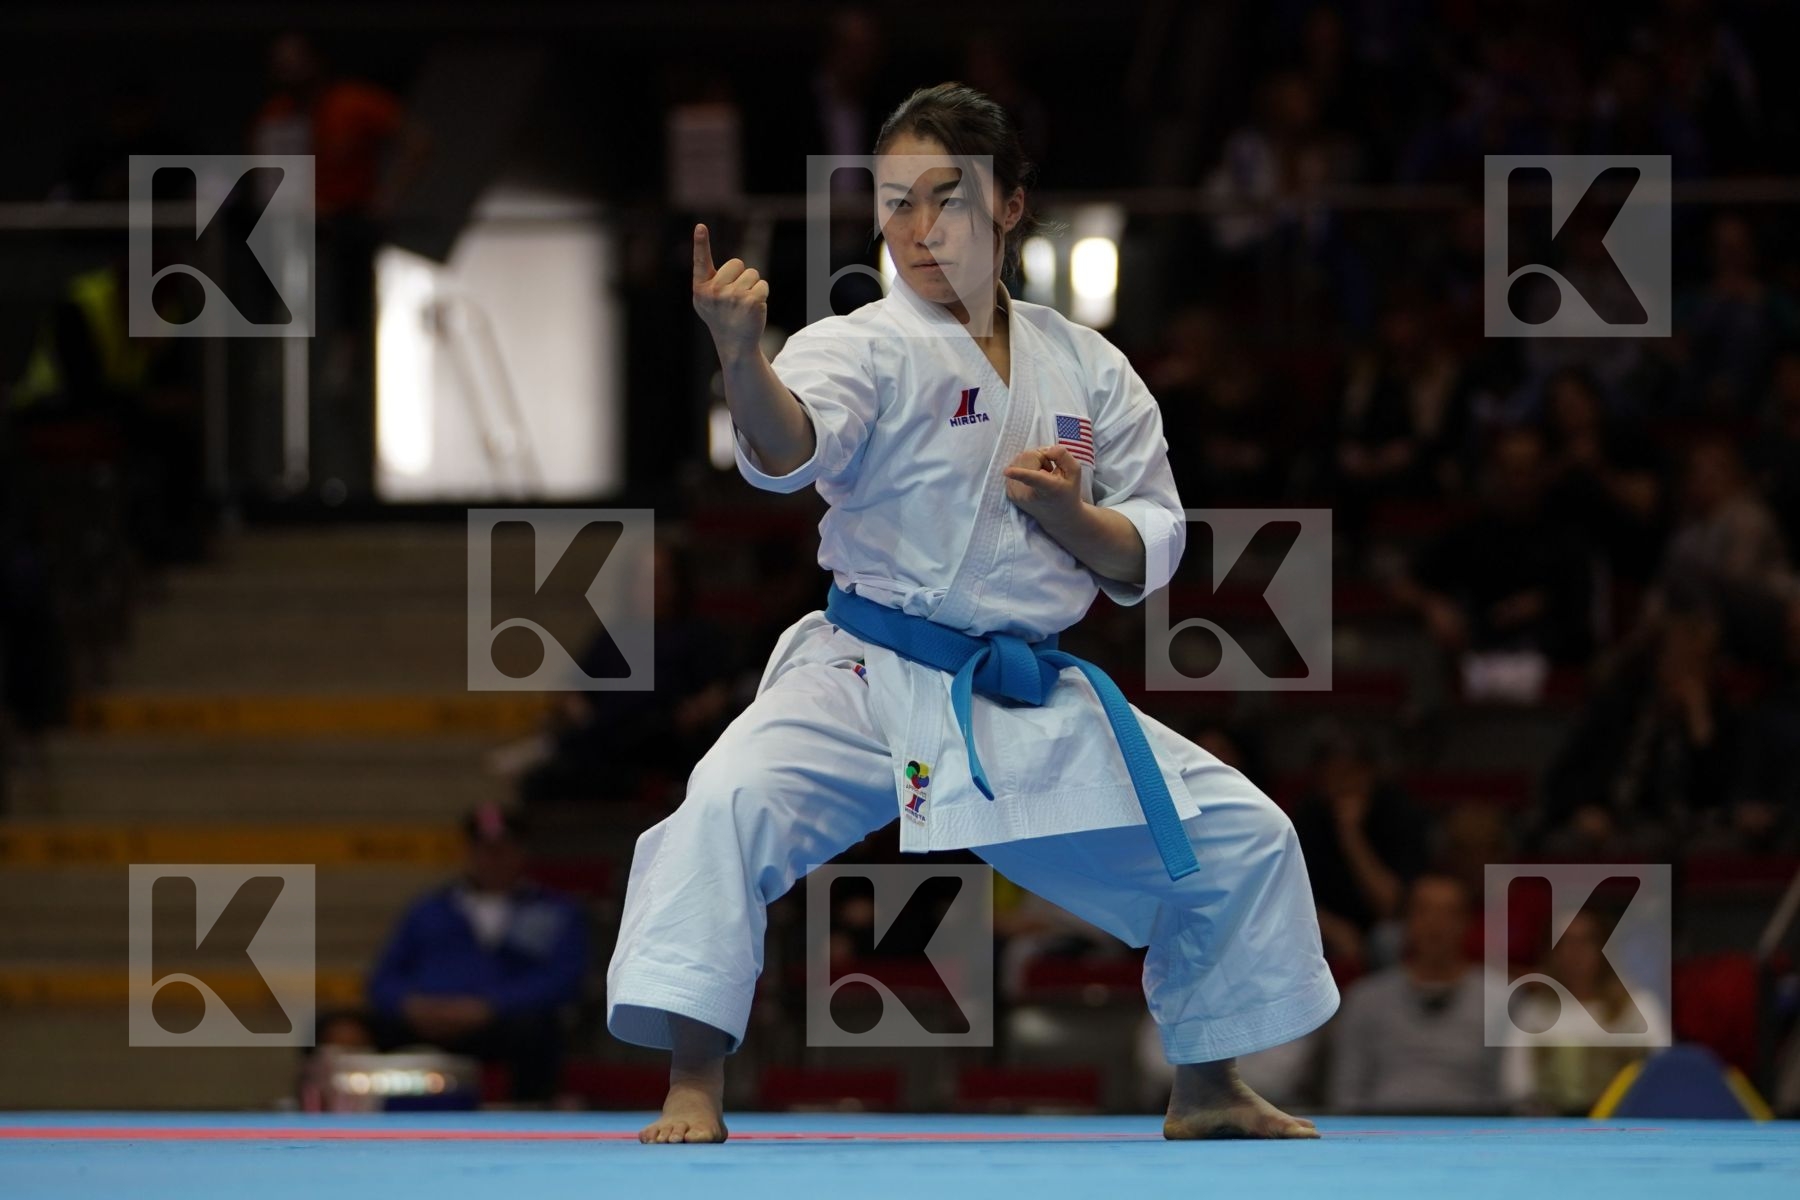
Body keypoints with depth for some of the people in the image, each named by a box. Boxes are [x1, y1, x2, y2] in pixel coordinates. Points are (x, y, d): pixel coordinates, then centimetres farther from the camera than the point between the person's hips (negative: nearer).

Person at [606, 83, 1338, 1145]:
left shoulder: (1085, 368, 5)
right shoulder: (866, 347, -9)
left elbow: (1149, 559, 10)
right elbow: (786, 448, -33)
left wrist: (1077, 519, -13)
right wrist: (743, 358, -54)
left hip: (1037, 706, 5)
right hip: (869, 685, -4)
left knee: (1240, 840, 8)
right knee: (729, 806, -31)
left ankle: (1209, 1093, 30)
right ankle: (695, 1090, -21)